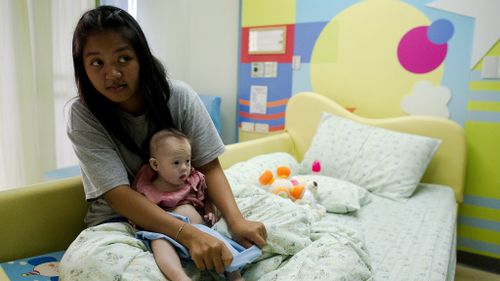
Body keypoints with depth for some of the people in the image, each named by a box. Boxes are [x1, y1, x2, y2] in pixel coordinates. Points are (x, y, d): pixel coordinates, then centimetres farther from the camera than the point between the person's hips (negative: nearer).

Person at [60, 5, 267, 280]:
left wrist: (235, 220, -26)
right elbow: (118, 195, -22)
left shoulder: (179, 96, -10)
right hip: (119, 220, -1)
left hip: (184, 211, 2)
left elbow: (209, 167, -8)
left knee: (252, 238, -22)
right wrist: (188, 234, -37)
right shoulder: (83, 115, -14)